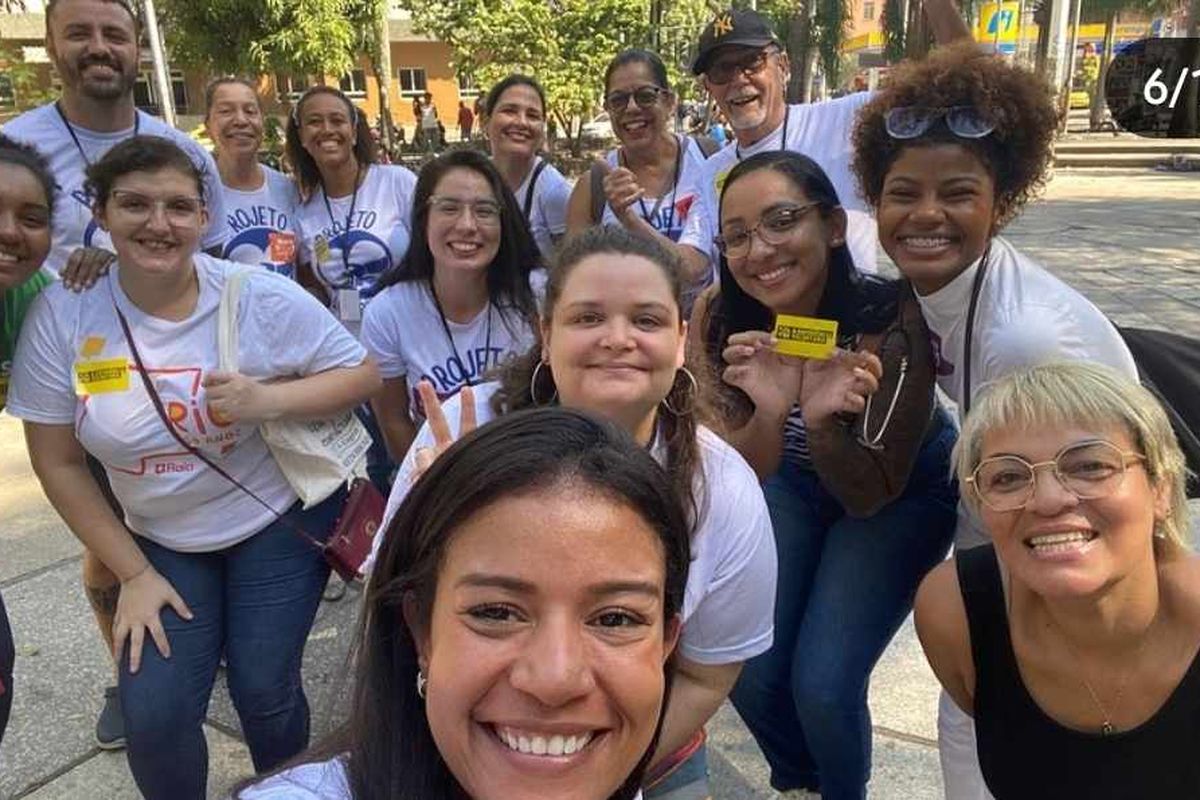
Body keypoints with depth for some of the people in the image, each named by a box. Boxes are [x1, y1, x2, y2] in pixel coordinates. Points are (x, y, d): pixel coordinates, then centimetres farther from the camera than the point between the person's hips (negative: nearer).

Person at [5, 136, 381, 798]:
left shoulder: (261, 297, -16)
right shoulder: (61, 314, -11)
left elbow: (363, 374, -8)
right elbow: (58, 462, -4)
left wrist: (269, 399, -26)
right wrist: (132, 572, -3)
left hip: (280, 521, -2)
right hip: (161, 541, 2)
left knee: (262, 692, -2)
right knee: (152, 714, -4)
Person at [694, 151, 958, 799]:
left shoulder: (893, 318, -33)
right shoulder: (719, 318, -25)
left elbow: (870, 493, -27)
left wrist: (821, 420, -47)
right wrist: (769, 411, -44)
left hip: (904, 487, -3)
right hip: (794, 480, 3)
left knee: (822, 686, -11)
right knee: (749, 673, -1)